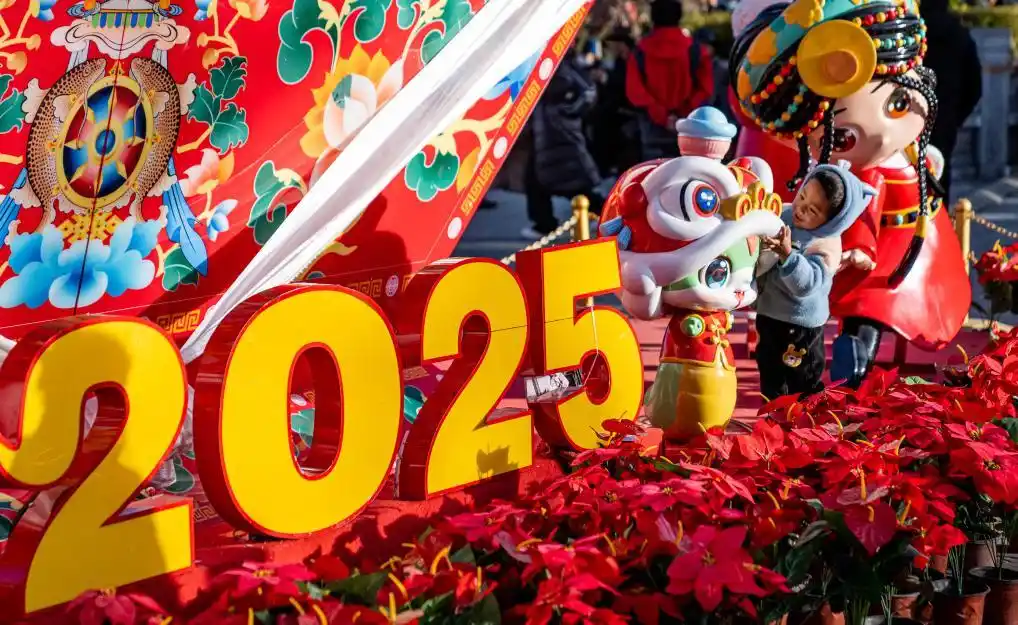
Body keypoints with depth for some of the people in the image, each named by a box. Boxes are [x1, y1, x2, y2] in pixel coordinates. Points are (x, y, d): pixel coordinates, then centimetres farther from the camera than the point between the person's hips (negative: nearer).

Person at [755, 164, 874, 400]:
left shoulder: (826, 246, -25)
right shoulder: (786, 216, -5)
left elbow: (807, 283, -39)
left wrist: (787, 254, -50)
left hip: (800, 324, -7)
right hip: (769, 313, 7)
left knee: (802, 383, 6)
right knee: (770, 374, 23)